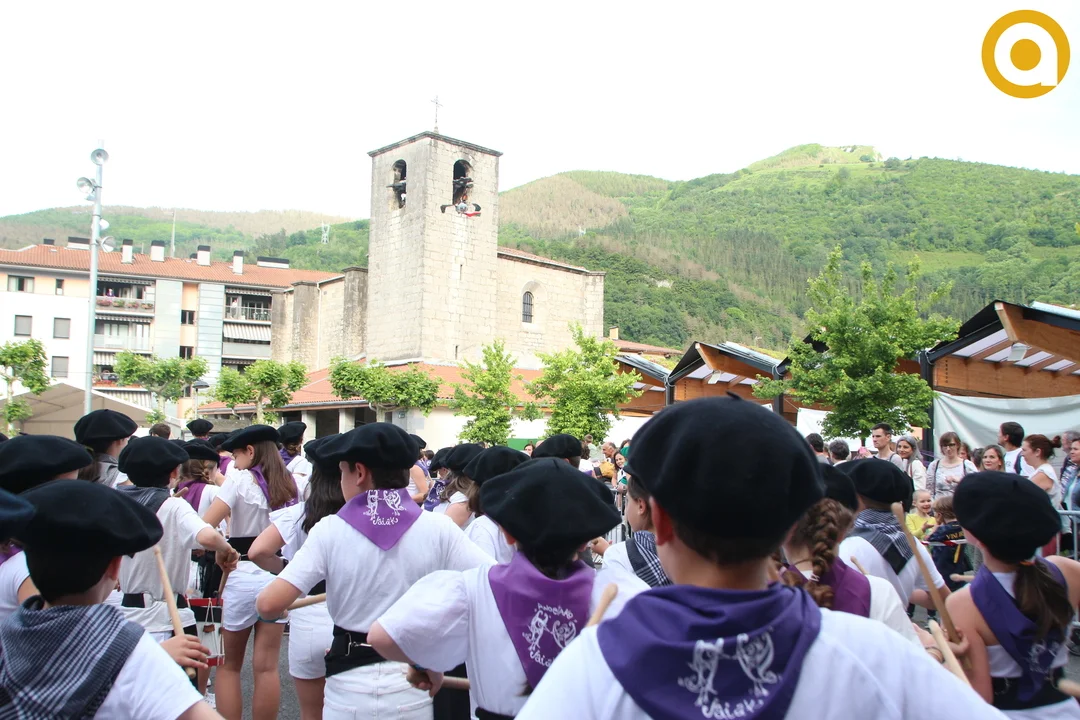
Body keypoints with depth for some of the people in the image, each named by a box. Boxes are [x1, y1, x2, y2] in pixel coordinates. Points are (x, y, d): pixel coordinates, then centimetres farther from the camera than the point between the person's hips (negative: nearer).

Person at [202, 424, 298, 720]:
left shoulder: (240, 480, -8)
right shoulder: (290, 485, 7)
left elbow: (205, 526, -18)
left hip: (243, 577, -4)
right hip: (279, 576, 4)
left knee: (229, 666, 11)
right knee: (267, 667, 9)